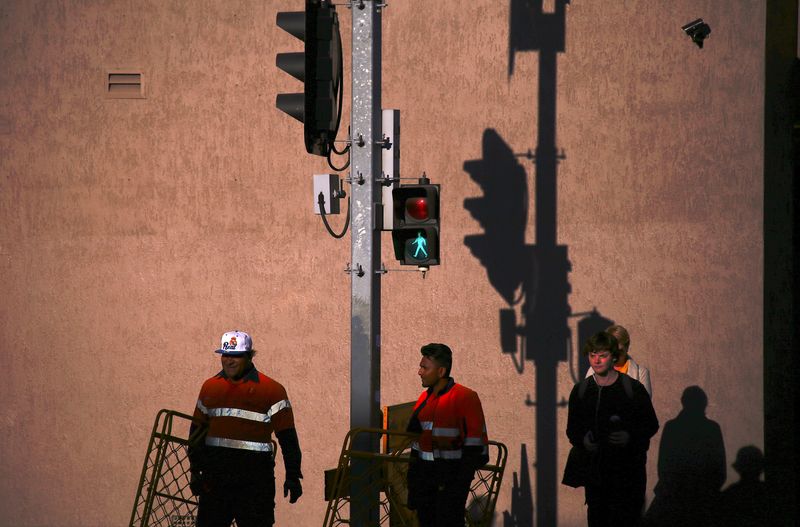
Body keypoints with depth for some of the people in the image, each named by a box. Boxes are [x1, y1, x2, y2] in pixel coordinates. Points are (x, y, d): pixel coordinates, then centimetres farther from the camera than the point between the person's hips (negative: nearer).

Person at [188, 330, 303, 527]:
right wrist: (195, 470, 16)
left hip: (254, 478, -5)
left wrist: (293, 476, -7)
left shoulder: (271, 389, -4)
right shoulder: (210, 387, 11)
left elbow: (287, 436, -4)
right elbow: (197, 429, 18)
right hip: (215, 475, 5)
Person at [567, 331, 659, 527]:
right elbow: (572, 430, 14)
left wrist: (630, 437, -18)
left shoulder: (633, 389, -5)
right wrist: (582, 440, -8)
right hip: (594, 472, 4)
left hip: (628, 471, -4)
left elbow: (651, 425, 1)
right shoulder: (581, 391, 7)